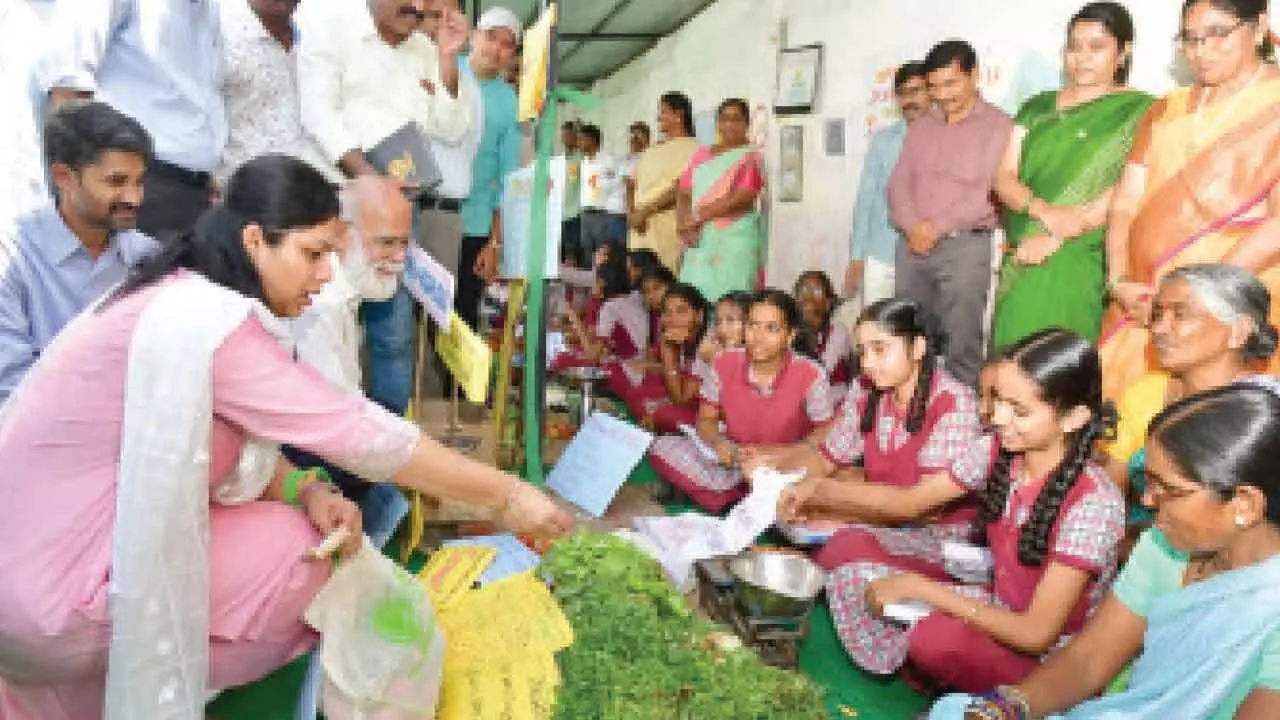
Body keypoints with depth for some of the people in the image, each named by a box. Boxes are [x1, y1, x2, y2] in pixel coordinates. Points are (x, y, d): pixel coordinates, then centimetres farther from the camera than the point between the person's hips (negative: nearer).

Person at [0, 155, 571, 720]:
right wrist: (505, 496, -15)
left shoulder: (187, 297, 5)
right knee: (305, 548, -7)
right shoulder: (210, 321, -25)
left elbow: (234, 442, 9)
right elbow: (355, 431, -23)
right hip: (51, 594, -9)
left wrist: (303, 490, -10)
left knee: (305, 524, 8)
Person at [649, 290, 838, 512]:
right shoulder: (724, 364, -10)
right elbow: (706, 419, 2)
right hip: (733, 462, 3)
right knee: (662, 448, -16)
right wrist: (718, 442, -21)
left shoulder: (810, 375, -18)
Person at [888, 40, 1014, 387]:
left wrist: (937, 227, -12)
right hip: (913, 247, 5)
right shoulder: (921, 127, 17)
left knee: (961, 346, -6)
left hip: (965, 245, -5)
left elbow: (989, 193, -11)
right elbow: (898, 184, 9)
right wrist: (913, 227, -8)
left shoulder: (997, 125, -1)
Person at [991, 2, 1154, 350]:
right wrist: (1044, 210, -14)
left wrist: (1057, 236, -18)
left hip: (1082, 264, -4)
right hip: (1023, 263, 4)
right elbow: (1004, 177, 7)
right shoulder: (1037, 108, 16)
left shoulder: (1138, 111, 3)